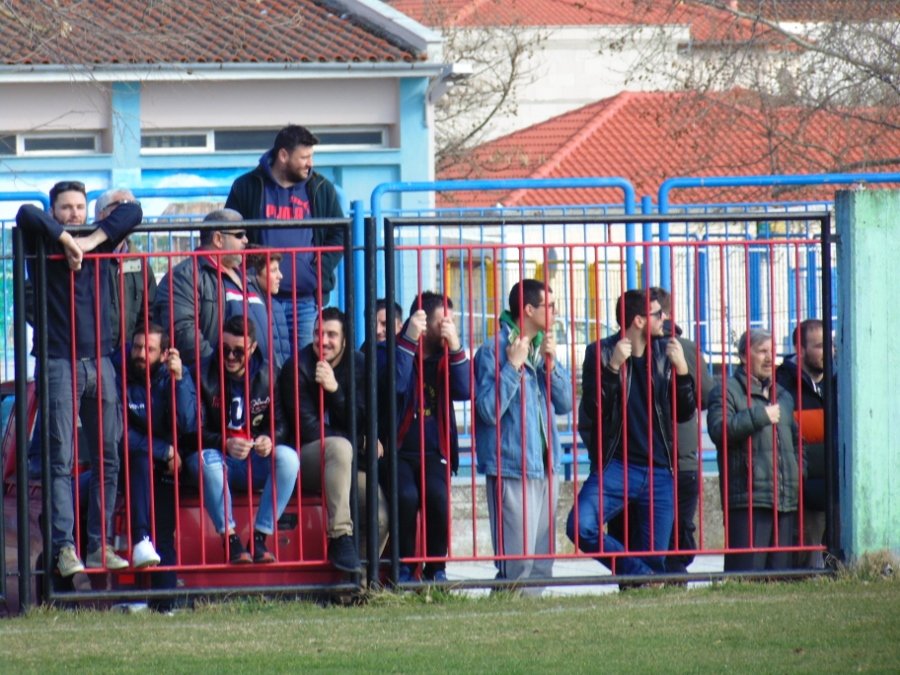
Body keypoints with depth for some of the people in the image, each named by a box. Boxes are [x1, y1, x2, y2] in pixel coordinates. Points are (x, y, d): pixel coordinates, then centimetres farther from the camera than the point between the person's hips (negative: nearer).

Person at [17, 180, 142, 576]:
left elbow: (132, 213, 5)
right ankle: (64, 547, -12)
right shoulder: (44, 245, 3)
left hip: (98, 362, 4)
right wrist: (65, 240, -11)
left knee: (107, 458, 2)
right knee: (61, 460, -8)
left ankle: (100, 544, 6)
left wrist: (91, 241, -6)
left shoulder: (99, 245, 13)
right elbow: (27, 215, -15)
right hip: (58, 363, -4)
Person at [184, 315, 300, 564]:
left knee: (288, 457, -27)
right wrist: (225, 444, -30)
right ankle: (230, 539, -32)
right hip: (219, 458, -3)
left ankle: (259, 539, -26)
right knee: (207, 459, -38)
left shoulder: (266, 377, 4)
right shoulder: (204, 376, -6)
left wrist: (270, 439, -19)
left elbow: (280, 423, 6)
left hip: (254, 464, 3)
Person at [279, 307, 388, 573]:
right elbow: (307, 428, -10)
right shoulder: (297, 367, -6)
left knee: (380, 517, -22)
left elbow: (360, 422, -4)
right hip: (307, 458, -4)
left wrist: (335, 389, -20)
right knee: (339, 447, -39)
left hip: (348, 461, 4)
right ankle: (340, 538, -40)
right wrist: (358, 444, -10)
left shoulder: (358, 365, 5)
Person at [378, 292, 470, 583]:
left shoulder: (444, 356, 13)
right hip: (396, 452, -3)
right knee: (406, 495, -33)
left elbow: (463, 391, -6)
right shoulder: (388, 351, 2)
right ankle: (403, 568, -17)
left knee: (438, 496, -28)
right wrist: (409, 340, -23)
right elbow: (395, 384, -20)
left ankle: (436, 568, -13)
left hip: (433, 455, 3)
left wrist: (455, 346, -15)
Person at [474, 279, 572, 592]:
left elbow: (565, 403, 10)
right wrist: (513, 365, -18)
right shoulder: (493, 350, -9)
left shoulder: (543, 348, 14)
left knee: (542, 561, 9)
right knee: (517, 562, -12)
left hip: (545, 466, 8)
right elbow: (489, 410, -17)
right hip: (511, 469, -8)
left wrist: (550, 363, -3)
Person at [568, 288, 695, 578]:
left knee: (655, 559, 0)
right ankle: (639, 574, -9)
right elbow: (592, 410, -10)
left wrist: (681, 370, -7)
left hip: (659, 470, 3)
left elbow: (685, 413, 8)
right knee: (581, 526, -24)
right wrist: (613, 367, -21)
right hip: (616, 467, -3)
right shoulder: (601, 353, 0)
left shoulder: (665, 353, 10)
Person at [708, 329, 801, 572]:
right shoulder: (727, 391, 0)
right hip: (748, 499, -7)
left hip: (785, 499, 7)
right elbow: (719, 429, -16)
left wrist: (798, 477, 19)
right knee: (747, 566, -14)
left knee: (780, 568, 6)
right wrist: (759, 416, -16)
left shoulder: (782, 395, 25)